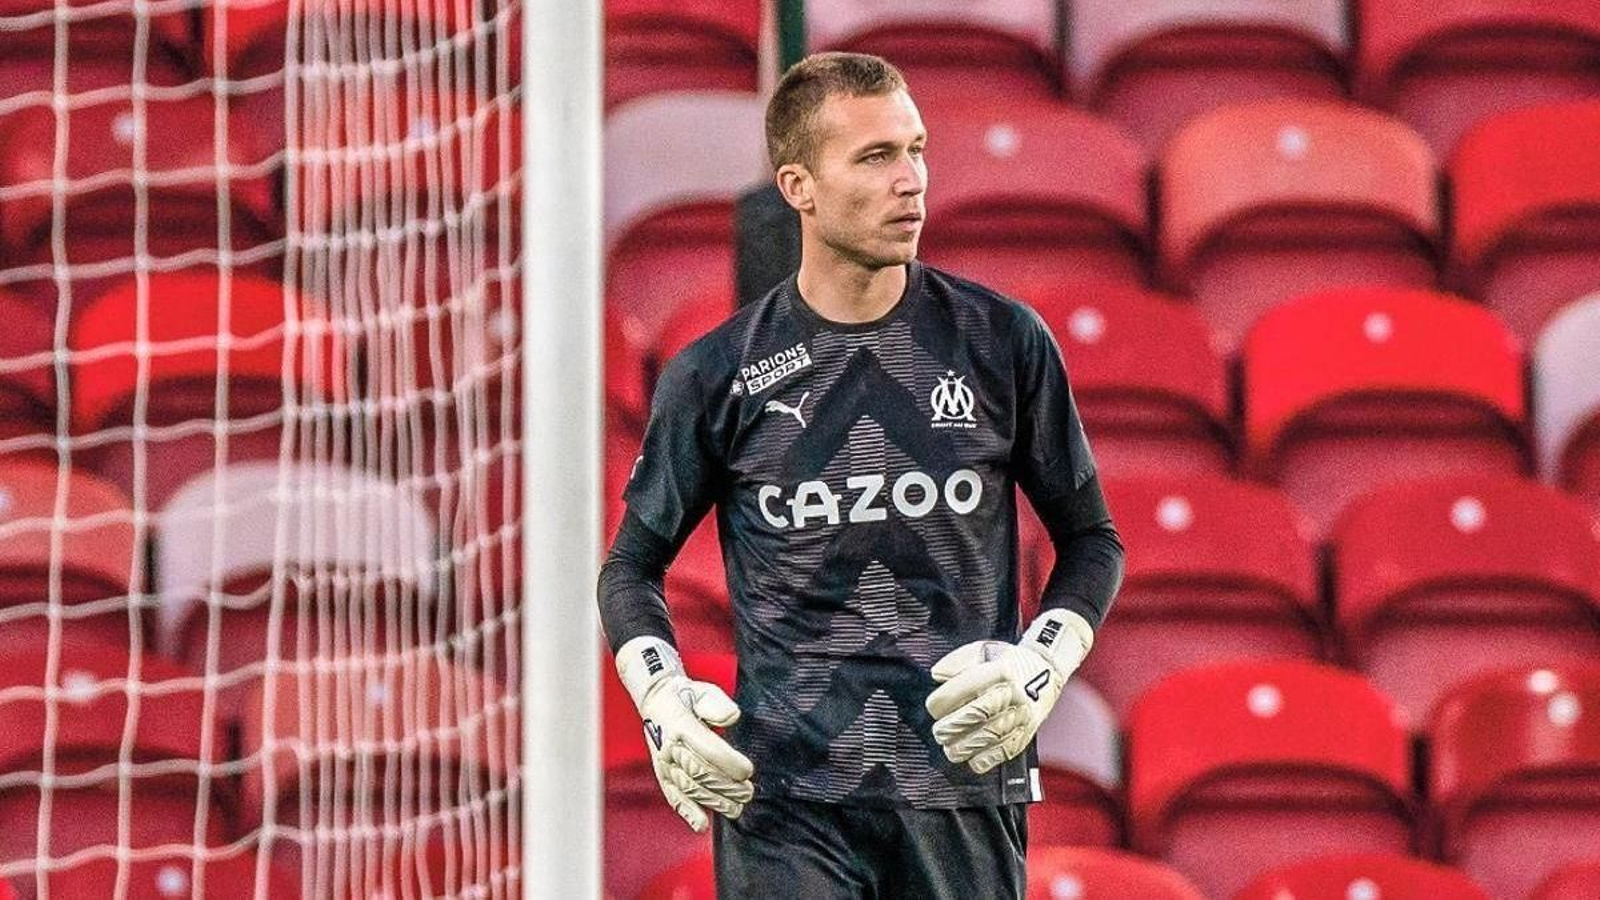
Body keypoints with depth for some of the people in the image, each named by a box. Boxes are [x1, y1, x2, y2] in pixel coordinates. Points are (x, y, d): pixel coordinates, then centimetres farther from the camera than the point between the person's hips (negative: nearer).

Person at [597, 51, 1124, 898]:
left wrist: (1044, 662, -4)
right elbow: (632, 565, 14)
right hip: (783, 795, -1)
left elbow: (1092, 540, 14)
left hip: (965, 790, 1)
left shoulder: (1003, 343, 5)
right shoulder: (716, 376, 4)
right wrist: (661, 696, -4)